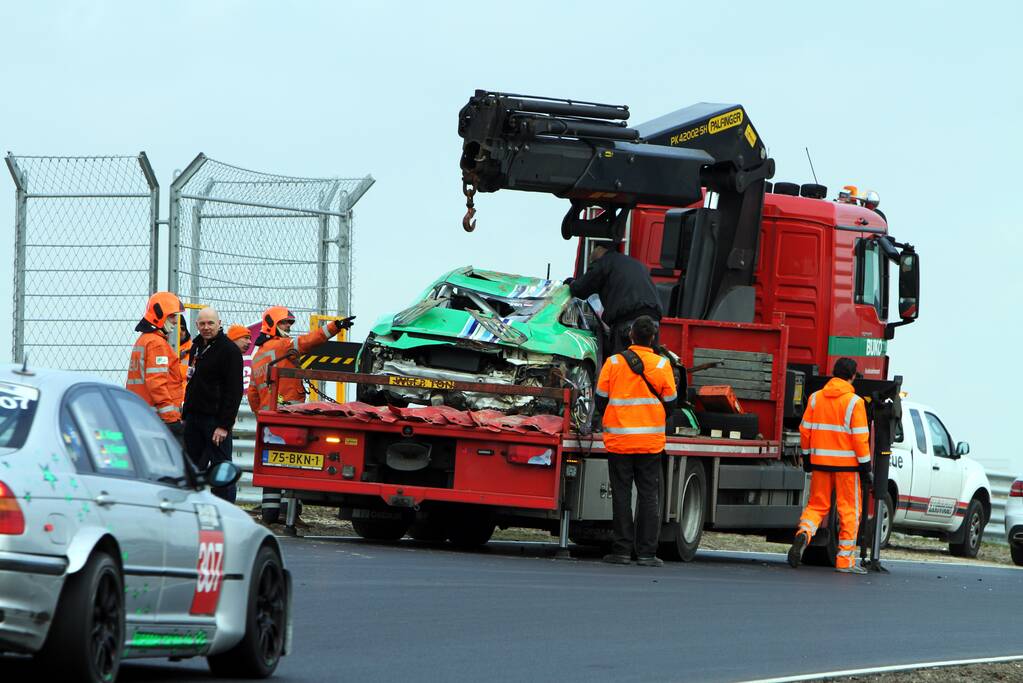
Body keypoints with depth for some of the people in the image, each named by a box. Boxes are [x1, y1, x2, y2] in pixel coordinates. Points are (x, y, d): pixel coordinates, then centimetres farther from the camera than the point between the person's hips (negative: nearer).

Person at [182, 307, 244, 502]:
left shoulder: (229, 351, -10)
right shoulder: (197, 346, 16)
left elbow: (234, 391, -15)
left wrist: (224, 424, -20)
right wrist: (185, 414, 16)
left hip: (215, 419, -8)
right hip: (194, 417, 8)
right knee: (193, 468, 9)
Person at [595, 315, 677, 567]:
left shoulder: (613, 363, -2)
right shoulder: (662, 365, -1)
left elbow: (601, 399, 3)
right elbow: (669, 402, 5)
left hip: (618, 440, 0)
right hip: (650, 441, 0)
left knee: (621, 495, 4)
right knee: (648, 496, 4)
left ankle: (622, 550, 2)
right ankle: (646, 552, 1)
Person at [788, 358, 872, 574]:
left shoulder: (815, 398, 5)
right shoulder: (854, 402, -9)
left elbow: (805, 429, 7)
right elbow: (859, 436, -11)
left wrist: (807, 455, 18)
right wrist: (866, 465, -5)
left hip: (820, 461, 4)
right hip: (847, 463, -4)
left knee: (816, 505, 14)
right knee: (849, 511, 4)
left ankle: (804, 533, -16)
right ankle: (845, 560, 4)